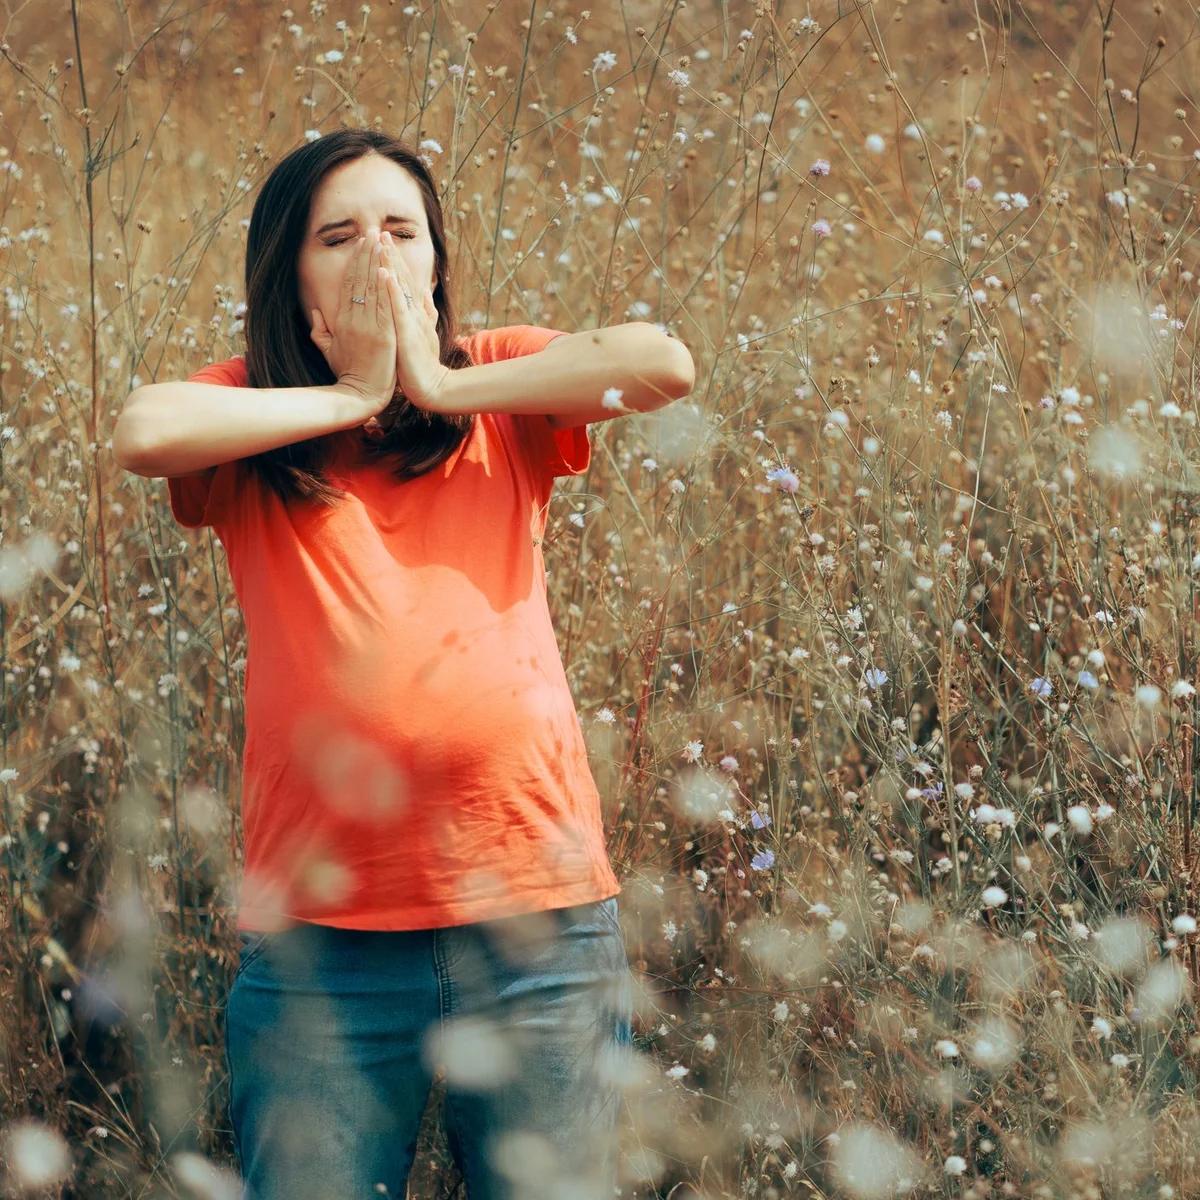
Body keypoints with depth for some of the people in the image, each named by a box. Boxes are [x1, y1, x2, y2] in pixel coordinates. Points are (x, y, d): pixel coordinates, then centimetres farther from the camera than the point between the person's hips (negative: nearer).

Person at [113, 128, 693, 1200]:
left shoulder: (501, 389, 9)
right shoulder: (250, 416, 7)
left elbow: (663, 365, -9)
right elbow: (144, 433, -16)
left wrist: (443, 387, -4)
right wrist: (352, 396, -6)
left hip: (537, 918, 1)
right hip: (324, 937, 0)